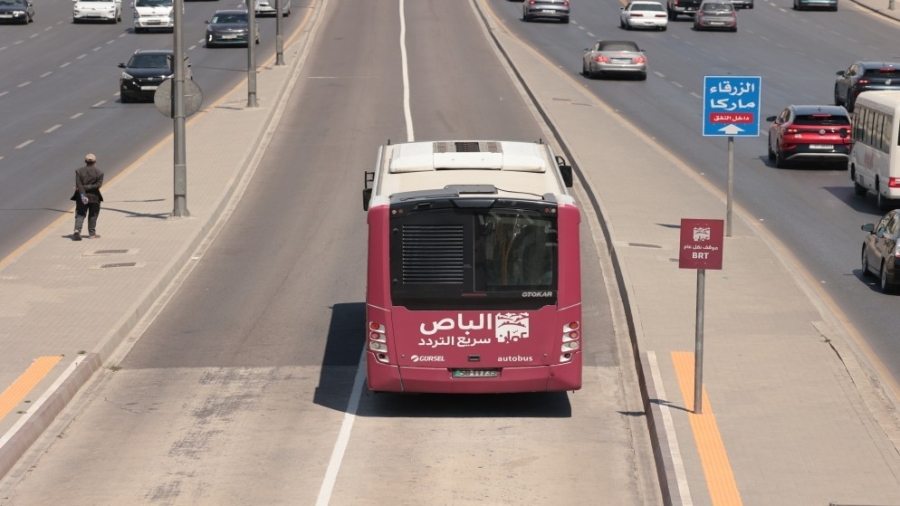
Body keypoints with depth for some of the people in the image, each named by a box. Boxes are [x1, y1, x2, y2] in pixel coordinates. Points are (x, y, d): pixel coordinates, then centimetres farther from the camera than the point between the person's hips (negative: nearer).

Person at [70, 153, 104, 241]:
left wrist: (83, 195, -16)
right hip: (94, 197, -1)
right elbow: (98, 184, -13)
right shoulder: (99, 173, -4)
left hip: (81, 197, 1)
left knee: (80, 215, 5)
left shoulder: (79, 171, -1)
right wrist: (86, 188, -13)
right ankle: (92, 234, 16)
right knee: (92, 216, 11)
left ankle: (77, 231, -15)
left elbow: (78, 184, -11)